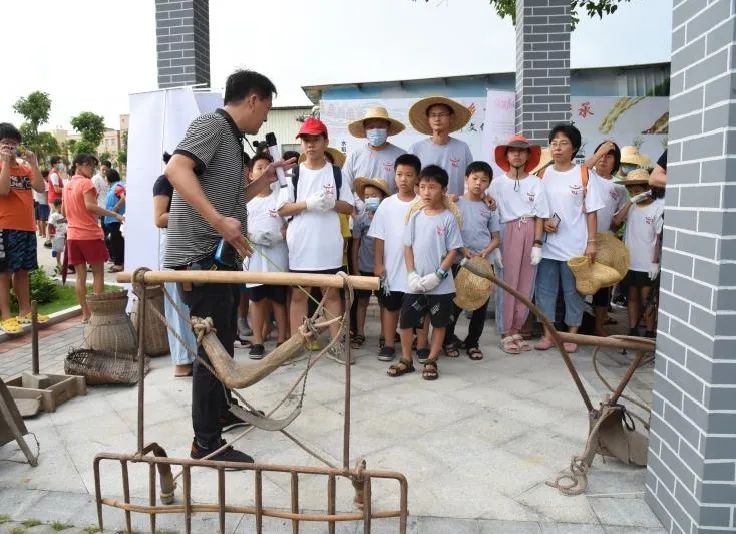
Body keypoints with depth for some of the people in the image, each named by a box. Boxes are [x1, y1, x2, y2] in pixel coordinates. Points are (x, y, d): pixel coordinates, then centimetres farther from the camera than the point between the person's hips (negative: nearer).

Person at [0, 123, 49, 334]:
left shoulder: (25, 168, 14)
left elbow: (40, 188, -1)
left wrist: (33, 163, -7)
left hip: (27, 227, 6)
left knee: (23, 271, 12)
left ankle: (25, 311, 20)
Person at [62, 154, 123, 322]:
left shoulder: (67, 185, 13)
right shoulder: (86, 183, -10)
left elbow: (63, 212, 18)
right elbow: (90, 206, -23)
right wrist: (114, 214, -20)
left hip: (73, 235, 7)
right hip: (90, 234, -7)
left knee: (80, 275, 8)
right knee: (98, 273, 3)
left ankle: (85, 313, 10)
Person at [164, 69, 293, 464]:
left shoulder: (232, 139, 19)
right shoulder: (212, 124, -9)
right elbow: (176, 169, -27)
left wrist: (264, 181, 18)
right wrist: (219, 221, -33)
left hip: (220, 256, 10)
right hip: (201, 256, -10)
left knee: (223, 342, 21)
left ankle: (221, 412, 39)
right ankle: (206, 443, 9)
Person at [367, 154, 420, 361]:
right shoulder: (387, 204, 1)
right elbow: (379, 237, 2)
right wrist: (378, 264, -3)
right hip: (391, 268, 1)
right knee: (389, 306, 10)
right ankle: (388, 345, 22)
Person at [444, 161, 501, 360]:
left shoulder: (489, 208, 7)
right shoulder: (456, 203, 0)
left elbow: (496, 237, 8)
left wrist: (486, 251, -12)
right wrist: (462, 249, -17)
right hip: (460, 261, -3)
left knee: (481, 305, 8)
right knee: (456, 303, 3)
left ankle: (472, 342, 24)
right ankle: (448, 339, 23)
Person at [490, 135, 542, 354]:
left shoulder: (536, 182, 6)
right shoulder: (498, 182, 4)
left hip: (531, 232, 2)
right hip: (509, 231, -2)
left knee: (526, 283, 4)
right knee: (508, 282, -2)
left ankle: (516, 329, 14)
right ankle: (506, 333, 5)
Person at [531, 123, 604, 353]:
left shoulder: (584, 174, -3)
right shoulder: (544, 175, 4)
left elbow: (591, 211, -2)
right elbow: (538, 211, 5)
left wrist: (591, 242, -7)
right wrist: (538, 238, -6)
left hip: (575, 245, -3)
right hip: (549, 244, 3)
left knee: (573, 290, 8)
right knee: (545, 289, 8)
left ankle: (572, 334, 21)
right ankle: (548, 334, 20)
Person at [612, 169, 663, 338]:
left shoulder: (657, 208, -7)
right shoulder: (631, 206, 6)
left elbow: (659, 238, -8)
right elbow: (616, 221, -12)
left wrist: (656, 262, -10)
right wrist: (631, 201, -13)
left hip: (647, 264, -5)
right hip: (630, 262, 5)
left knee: (646, 299, 3)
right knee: (632, 297, 13)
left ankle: (649, 333, 15)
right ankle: (632, 331, 22)